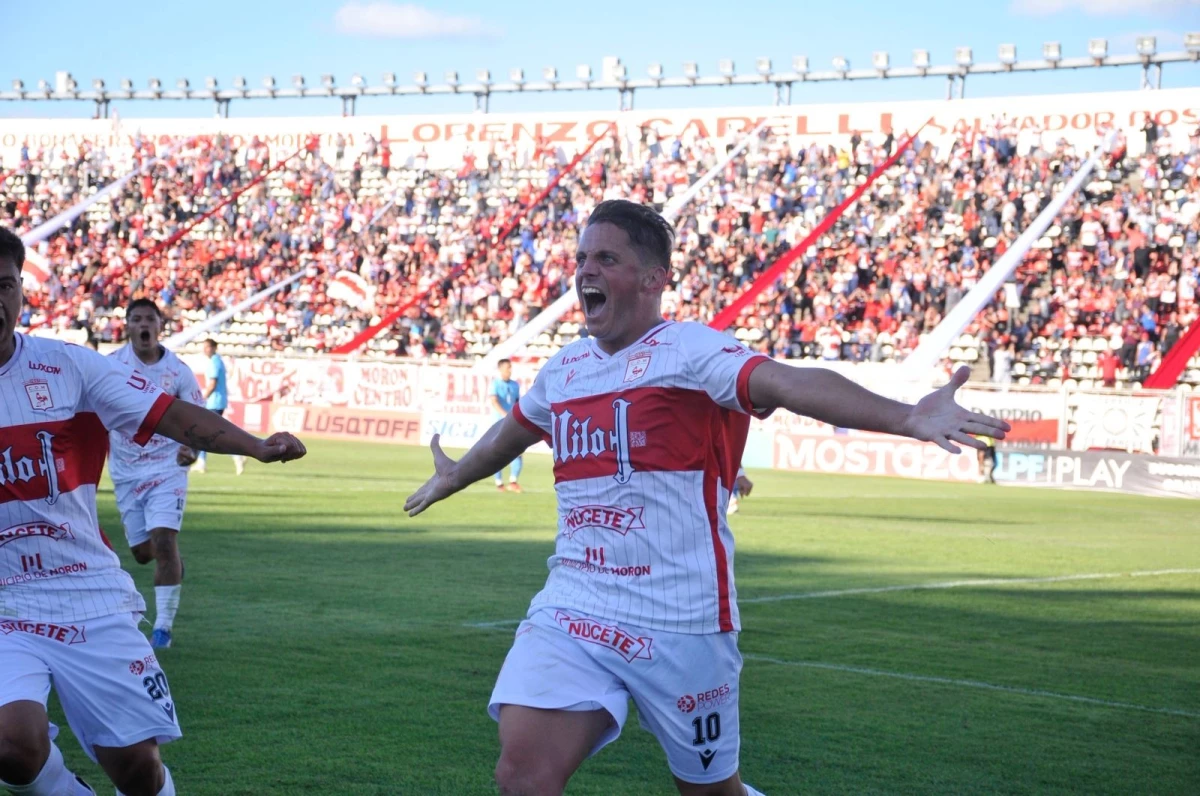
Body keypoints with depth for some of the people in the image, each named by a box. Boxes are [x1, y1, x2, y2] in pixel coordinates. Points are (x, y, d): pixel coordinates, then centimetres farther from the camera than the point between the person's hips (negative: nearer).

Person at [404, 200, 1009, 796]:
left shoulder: (689, 350, -9)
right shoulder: (563, 369, 12)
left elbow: (789, 384, -27)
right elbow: (510, 432, 34)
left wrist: (906, 418, -43)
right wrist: (453, 477, 54)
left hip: (680, 619, -5)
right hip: (572, 612, 5)